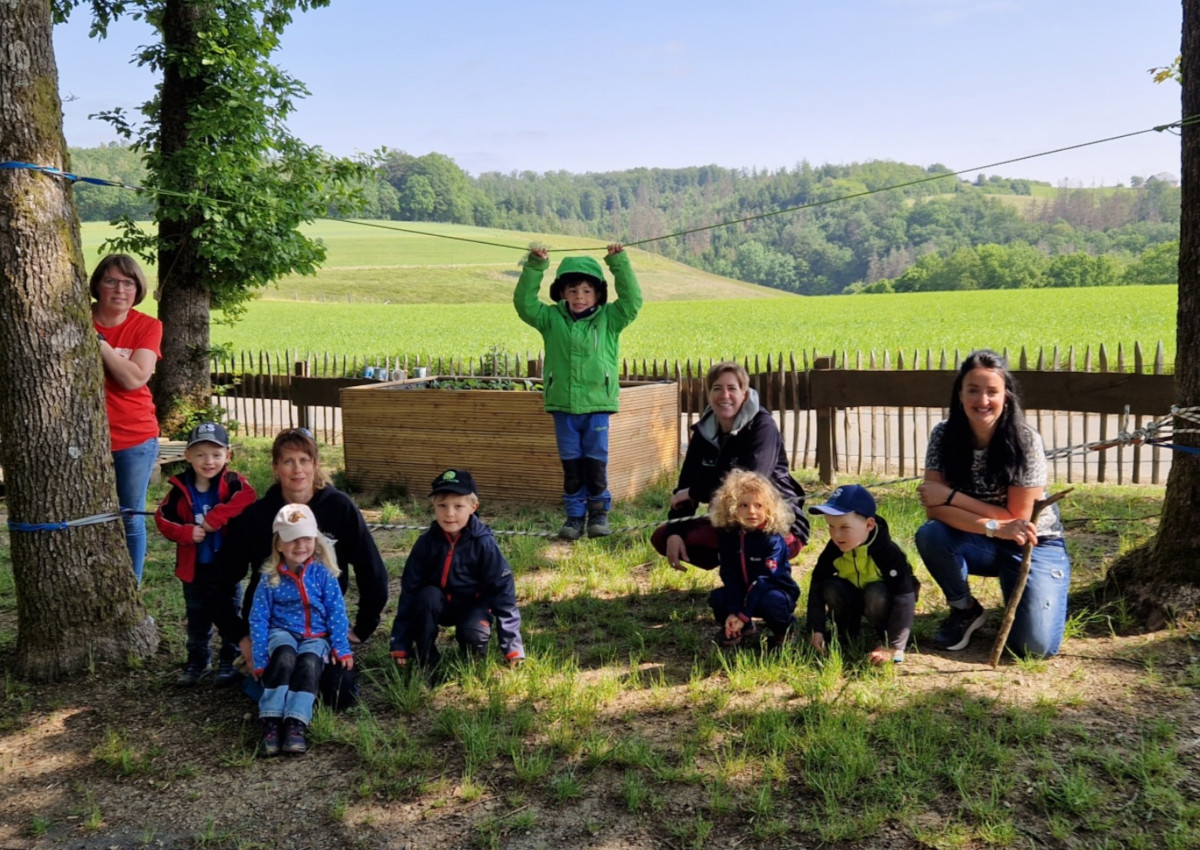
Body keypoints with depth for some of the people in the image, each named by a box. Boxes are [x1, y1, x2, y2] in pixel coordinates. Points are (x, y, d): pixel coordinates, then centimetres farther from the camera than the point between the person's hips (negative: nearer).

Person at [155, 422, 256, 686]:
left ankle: (229, 663, 26)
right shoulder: (180, 489, -4)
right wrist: (185, 532, -20)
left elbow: (248, 496, -32)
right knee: (197, 619, 18)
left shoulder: (232, 483, -12)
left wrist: (216, 517, -36)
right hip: (194, 567, 3)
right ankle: (197, 662, 34)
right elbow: (162, 517, -2)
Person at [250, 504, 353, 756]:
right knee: (284, 658, -34)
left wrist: (341, 648, -4)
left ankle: (296, 724, -37)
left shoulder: (322, 573, -1)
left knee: (309, 663, -32)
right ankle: (271, 721, -34)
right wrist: (259, 659, -3)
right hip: (283, 632, 0)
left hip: (316, 636, 0)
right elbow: (258, 619, 0)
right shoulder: (270, 578, -2)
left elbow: (336, 611, 1)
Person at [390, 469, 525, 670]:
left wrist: (512, 646, -19)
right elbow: (409, 590, -11)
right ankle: (425, 659, -13)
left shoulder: (483, 543, -21)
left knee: (472, 635, -31)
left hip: (473, 605, -2)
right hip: (439, 605, 2)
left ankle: (474, 661, 5)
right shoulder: (426, 542, -16)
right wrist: (400, 644, -12)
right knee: (427, 596, -30)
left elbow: (502, 590, -17)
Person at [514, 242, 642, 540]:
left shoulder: (609, 319, 2)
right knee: (571, 463, 8)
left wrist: (619, 263, -13)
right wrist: (534, 267, -12)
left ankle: (599, 512, 19)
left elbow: (632, 300, -7)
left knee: (596, 462, 5)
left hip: (597, 406, -1)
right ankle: (574, 515, 17)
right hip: (563, 406, 1)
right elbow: (524, 303, -3)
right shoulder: (552, 319, 4)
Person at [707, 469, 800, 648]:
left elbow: (764, 579, -27)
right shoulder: (728, 534, -9)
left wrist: (743, 614, -30)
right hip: (745, 591, 5)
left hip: (776, 592, -5)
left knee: (769, 602, -36)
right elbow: (730, 576, -12)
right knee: (717, 598, -19)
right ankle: (742, 628, 9)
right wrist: (733, 612, -23)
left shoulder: (773, 539, -23)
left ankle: (782, 627, -1)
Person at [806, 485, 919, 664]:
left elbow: (904, 599, -34)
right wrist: (816, 629, -21)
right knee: (831, 587, -25)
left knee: (875, 593, -36)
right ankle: (846, 634, -1)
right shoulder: (834, 550, -19)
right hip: (854, 599, 4)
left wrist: (892, 646, -35)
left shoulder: (889, 553, -32)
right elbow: (817, 586, -13)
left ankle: (886, 638, -9)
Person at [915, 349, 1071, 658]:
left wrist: (952, 495, -25)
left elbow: (1017, 517, -19)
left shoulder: (1026, 442, -21)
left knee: (1035, 645, -21)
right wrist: (995, 527, -32)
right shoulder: (944, 436, -14)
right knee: (929, 535, -30)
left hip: (1033, 545, -2)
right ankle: (965, 610, -2)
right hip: (980, 545, 3)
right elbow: (934, 507, -19)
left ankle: (1029, 601, 16)